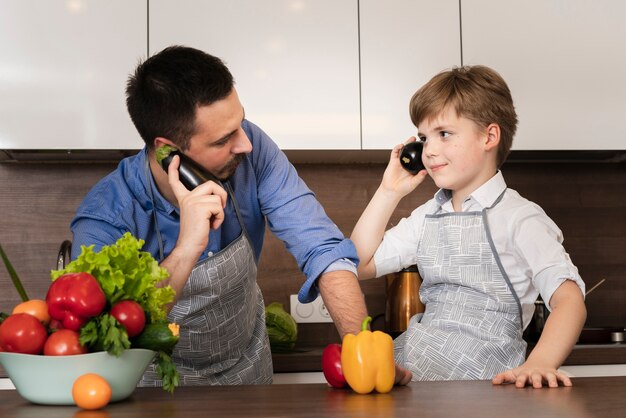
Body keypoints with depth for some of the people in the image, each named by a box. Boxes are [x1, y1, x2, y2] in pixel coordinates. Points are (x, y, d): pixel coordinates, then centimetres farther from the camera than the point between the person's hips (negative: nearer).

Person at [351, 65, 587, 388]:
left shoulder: (518, 218, -3)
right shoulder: (428, 217, 18)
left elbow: (570, 300, -14)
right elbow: (360, 264, 17)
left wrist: (538, 364, -31)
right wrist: (390, 192, 13)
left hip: (478, 378, -6)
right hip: (409, 367, 6)